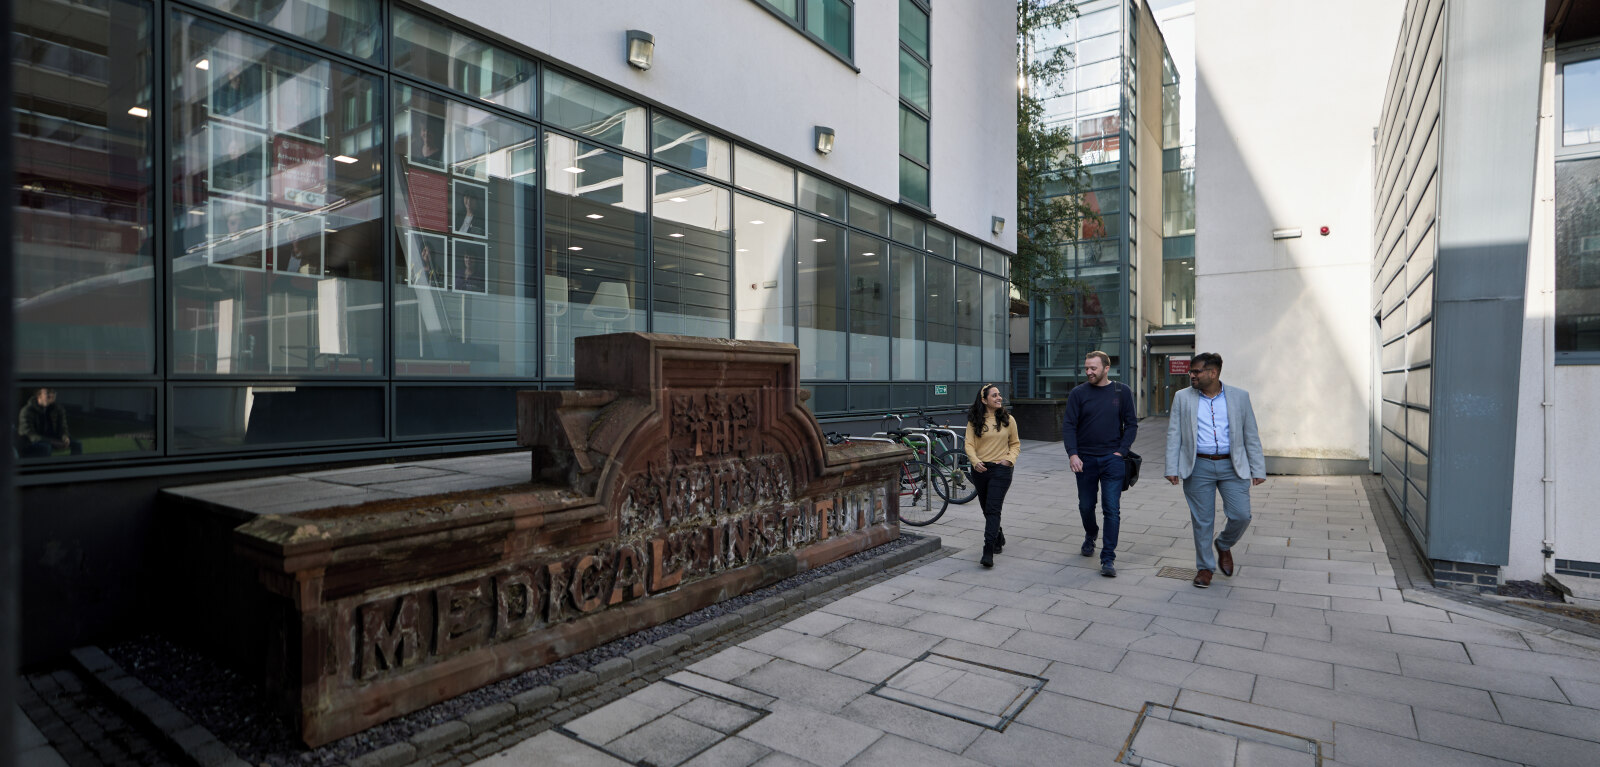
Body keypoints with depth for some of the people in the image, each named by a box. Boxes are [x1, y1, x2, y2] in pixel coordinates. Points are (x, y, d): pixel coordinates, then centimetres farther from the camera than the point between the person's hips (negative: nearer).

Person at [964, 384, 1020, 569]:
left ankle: (988, 552, -16)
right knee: (987, 509, 14)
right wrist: (975, 461, -21)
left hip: (1001, 469, -2)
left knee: (993, 509, -13)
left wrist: (1010, 458, -5)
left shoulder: (1007, 419, 5)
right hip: (980, 469, 2)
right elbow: (969, 445, -4)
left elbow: (1015, 443, 12)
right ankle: (999, 538, 39)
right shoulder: (974, 421, 2)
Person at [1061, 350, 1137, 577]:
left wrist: (1121, 451, -6)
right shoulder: (1078, 394, 0)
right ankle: (1090, 535, 43)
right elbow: (1068, 425, -3)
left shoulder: (1122, 392, 1)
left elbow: (1131, 424, 4)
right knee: (1086, 506, 13)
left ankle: (1108, 559, 3)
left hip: (1112, 459, -1)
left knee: (1112, 509, -5)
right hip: (1085, 460, 1)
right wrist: (1072, 454, -15)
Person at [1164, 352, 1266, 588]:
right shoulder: (1182, 398, 3)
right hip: (1198, 467, 0)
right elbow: (1174, 435, 2)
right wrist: (1172, 468, -4)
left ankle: (1224, 545, 27)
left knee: (1241, 515, -4)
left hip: (1232, 466, 1)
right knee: (1202, 521, 4)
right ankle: (1205, 567, 20)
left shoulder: (1240, 397, 4)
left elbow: (1251, 436, 6)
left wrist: (1258, 469, 2)